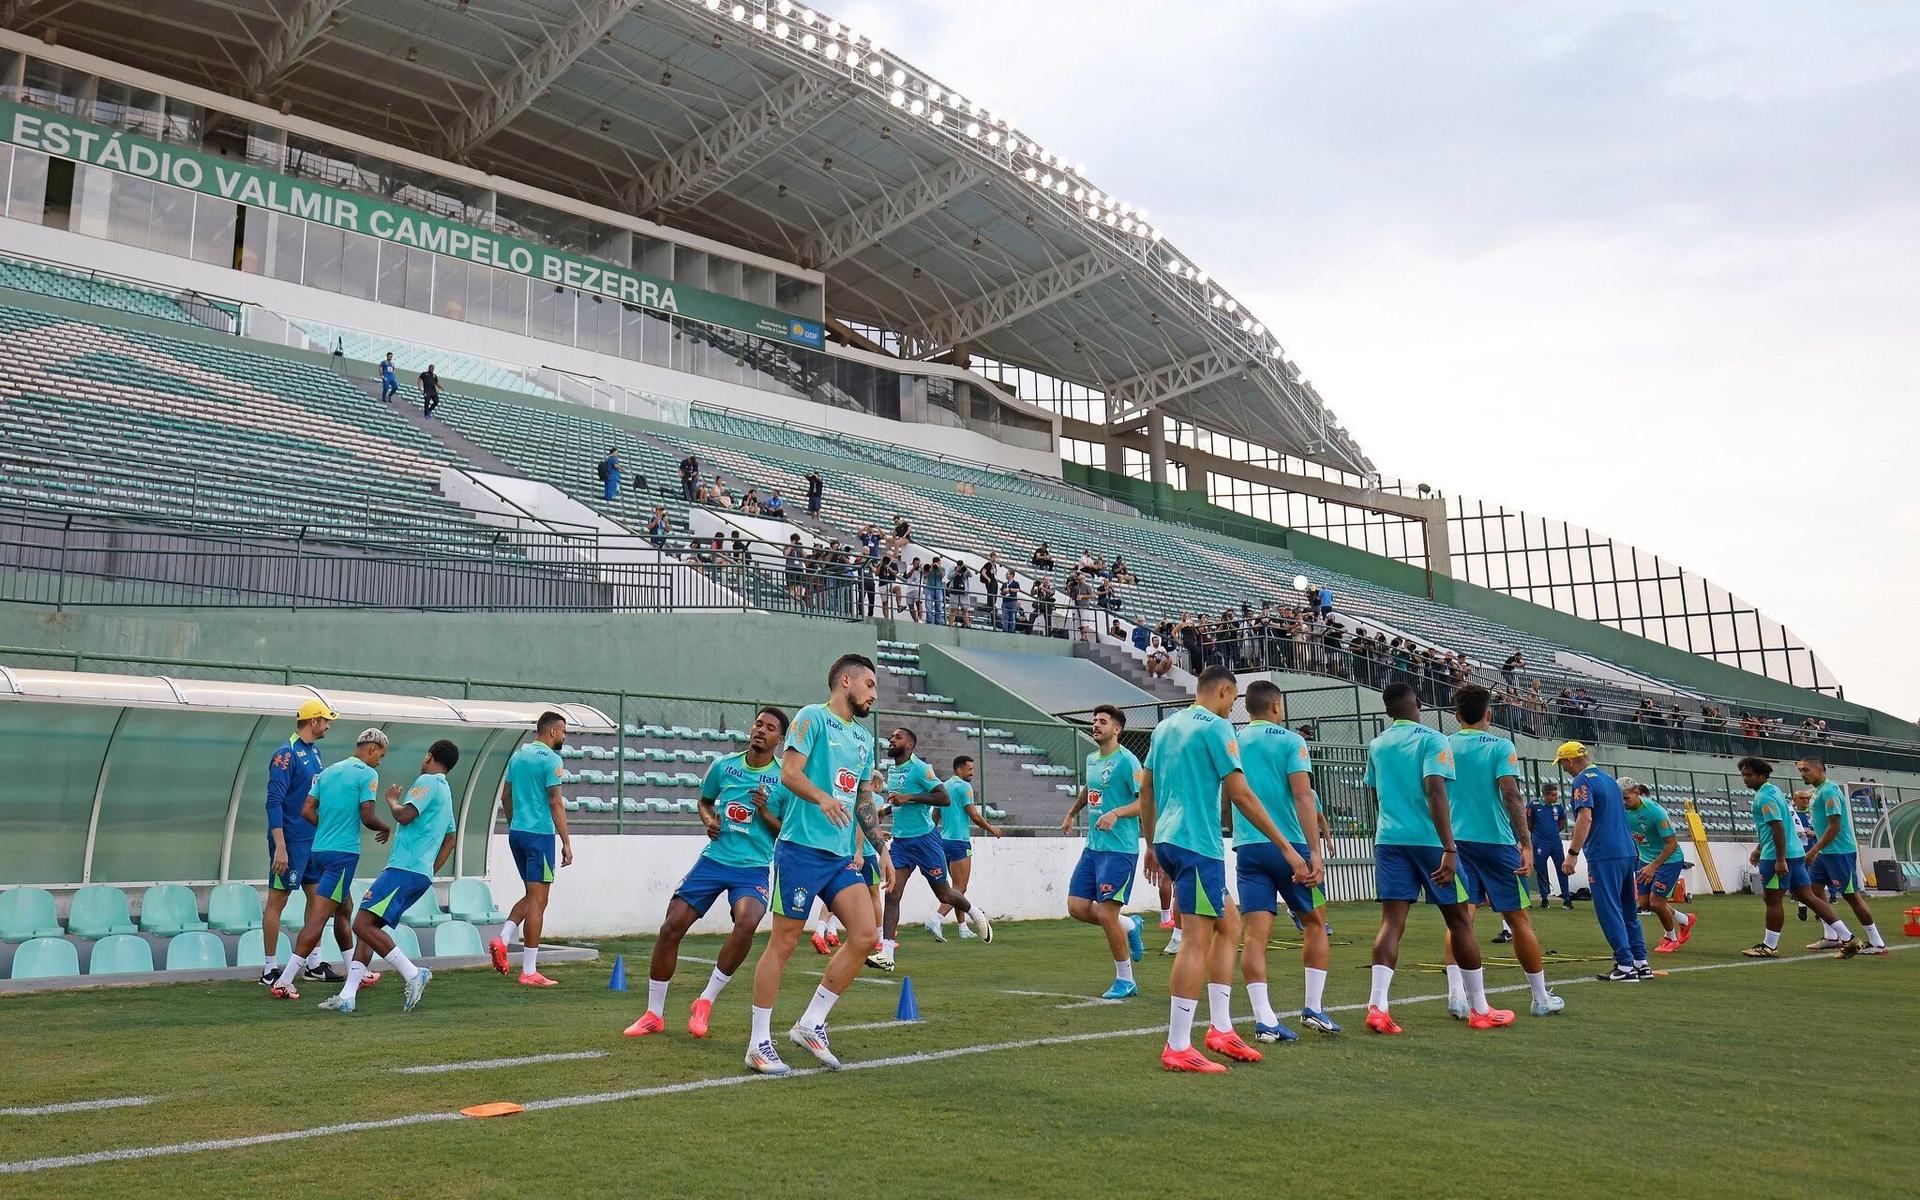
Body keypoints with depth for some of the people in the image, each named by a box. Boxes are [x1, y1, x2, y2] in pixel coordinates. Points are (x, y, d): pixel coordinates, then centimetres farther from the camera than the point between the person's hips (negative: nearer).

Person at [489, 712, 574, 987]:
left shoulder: (518, 755, 13)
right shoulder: (551, 759, -11)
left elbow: (505, 797, 18)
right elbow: (556, 803, -16)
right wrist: (566, 843, -14)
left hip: (516, 832, 8)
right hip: (539, 834, -8)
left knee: (532, 896, 20)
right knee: (538, 901, -3)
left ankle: (502, 940, 1)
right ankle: (529, 972, -1)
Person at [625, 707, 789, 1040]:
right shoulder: (723, 766, 4)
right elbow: (704, 801, 22)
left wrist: (766, 814, -16)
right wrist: (709, 820, 1)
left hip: (754, 868, -3)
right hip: (714, 859, 3)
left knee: (747, 921, -31)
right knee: (671, 926, -5)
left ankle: (706, 1001, -9)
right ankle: (654, 1014, 14)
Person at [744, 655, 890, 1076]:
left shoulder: (864, 738, 19)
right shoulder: (813, 717, -4)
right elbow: (789, 772, -15)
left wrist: (882, 849, 17)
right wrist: (822, 798, -32)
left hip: (842, 855, 8)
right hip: (801, 849, -8)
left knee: (864, 937, -4)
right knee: (783, 943, -2)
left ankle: (811, 1024, 9)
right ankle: (758, 1044, 9)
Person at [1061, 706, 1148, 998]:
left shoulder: (1126, 760, -12)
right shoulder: (1091, 759, 12)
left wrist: (1116, 813, -30)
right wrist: (1071, 813, 42)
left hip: (1119, 850, -8)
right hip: (1093, 847, 8)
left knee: (1106, 914, -9)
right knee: (1077, 908, 4)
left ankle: (1125, 980, 9)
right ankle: (1130, 925, 28)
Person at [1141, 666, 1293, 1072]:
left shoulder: (1166, 726, 17)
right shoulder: (1216, 726, -8)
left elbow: (1145, 790, 19)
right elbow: (1240, 795, -13)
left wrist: (1151, 846, 26)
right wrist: (1286, 846, -8)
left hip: (1167, 840, 9)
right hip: (1197, 844, -9)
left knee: (1229, 924, 17)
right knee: (1197, 940, -6)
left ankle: (1220, 1029, 17)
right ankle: (1177, 1048, -5)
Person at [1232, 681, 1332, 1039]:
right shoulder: (1290, 741, -2)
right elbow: (1303, 796, -12)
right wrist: (1314, 852, -14)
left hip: (1247, 847, 3)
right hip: (1290, 846, -3)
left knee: (1256, 935, -1)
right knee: (1314, 924, 15)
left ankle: (1265, 1021, -7)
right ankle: (1314, 1008, 16)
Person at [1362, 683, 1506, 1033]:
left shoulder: (1377, 745, 11)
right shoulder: (1432, 740, -6)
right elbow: (1435, 793, -17)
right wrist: (1450, 849, -20)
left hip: (1388, 840, 4)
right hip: (1429, 840, -4)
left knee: (1392, 921, -1)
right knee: (1459, 921, 9)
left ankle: (1377, 1006, -16)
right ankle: (1480, 1010, 19)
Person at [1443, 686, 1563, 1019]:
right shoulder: (1501, 747, -3)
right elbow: (1511, 795, -14)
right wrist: (1526, 844, -15)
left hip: (1456, 841, 2)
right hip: (1496, 841, -2)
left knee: (1461, 917, -2)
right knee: (1519, 919, 8)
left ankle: (1456, 993, -16)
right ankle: (1542, 998, 19)